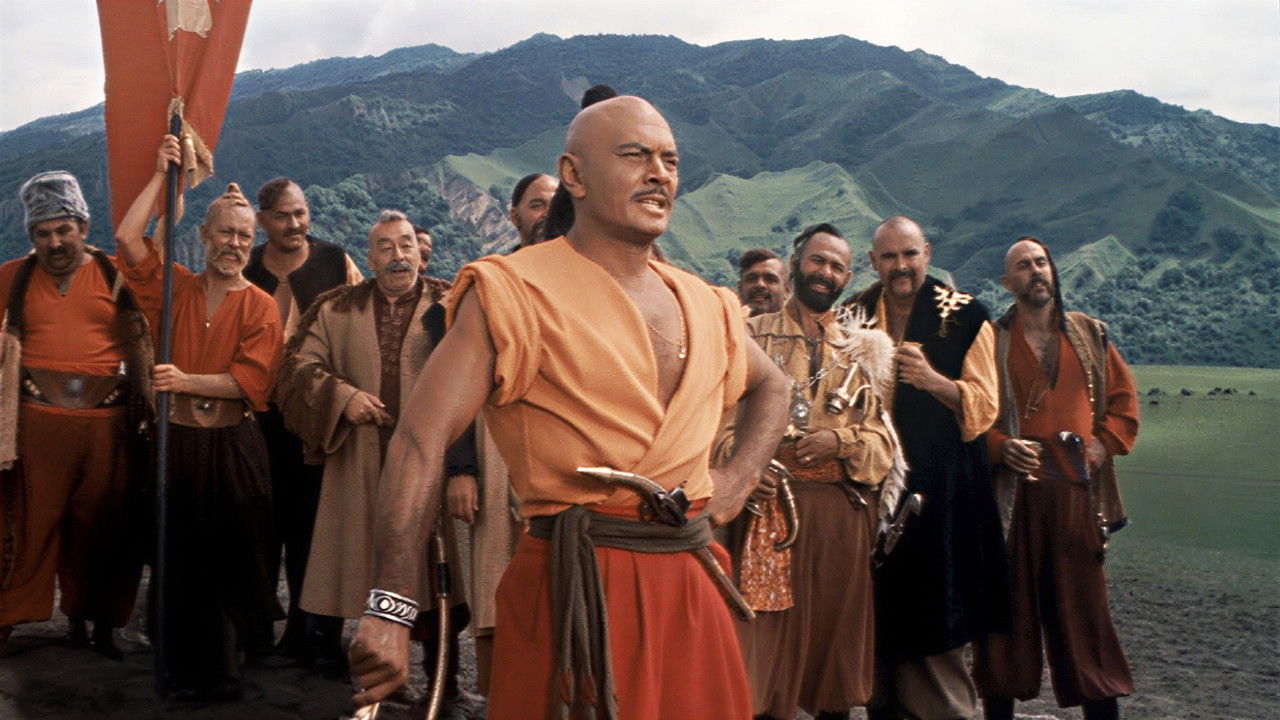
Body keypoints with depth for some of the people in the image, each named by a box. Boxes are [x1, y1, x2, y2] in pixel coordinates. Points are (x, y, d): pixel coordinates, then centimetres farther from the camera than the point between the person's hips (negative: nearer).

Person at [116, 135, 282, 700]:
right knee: (178, 563, 6)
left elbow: (250, 381, -11)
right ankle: (182, 674, 19)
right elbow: (128, 238, -3)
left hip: (233, 447, -2)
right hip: (176, 442, 2)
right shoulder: (175, 289, 8)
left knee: (232, 563, 4)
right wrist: (161, 175, -1)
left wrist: (186, 382, -21)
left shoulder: (260, 307, -1)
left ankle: (222, 672, 20)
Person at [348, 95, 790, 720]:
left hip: (691, 579, 6)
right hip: (577, 581, -6)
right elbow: (421, 440, -17)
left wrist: (737, 481, 11)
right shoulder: (517, 292, -9)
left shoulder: (704, 305, 10)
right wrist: (390, 610, -26)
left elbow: (771, 388, 30)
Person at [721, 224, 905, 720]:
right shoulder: (754, 335, 7)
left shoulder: (866, 346, 14)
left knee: (838, 620, 8)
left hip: (845, 508, 2)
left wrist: (840, 441, -11)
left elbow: (886, 435, 8)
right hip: (771, 502, -2)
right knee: (769, 622, -1)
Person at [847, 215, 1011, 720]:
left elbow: (984, 405, -5)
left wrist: (933, 380, -21)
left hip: (942, 482, -3)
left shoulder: (964, 316, 0)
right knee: (879, 608, 4)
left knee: (936, 615, -3)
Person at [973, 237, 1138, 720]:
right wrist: (1000, 446, -13)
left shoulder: (1089, 335, 13)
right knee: (1008, 606, 2)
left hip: (1076, 491, 2)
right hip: (1012, 492, -2)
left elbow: (1124, 397, 17)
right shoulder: (990, 340, 4)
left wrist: (1105, 444, 3)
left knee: (1084, 606, 4)